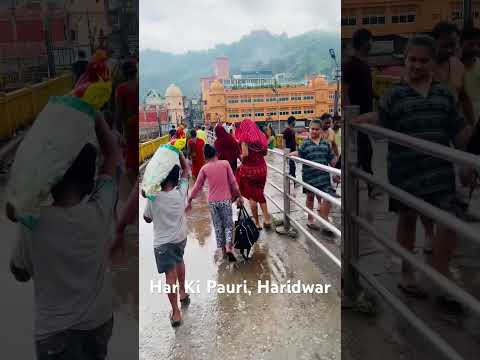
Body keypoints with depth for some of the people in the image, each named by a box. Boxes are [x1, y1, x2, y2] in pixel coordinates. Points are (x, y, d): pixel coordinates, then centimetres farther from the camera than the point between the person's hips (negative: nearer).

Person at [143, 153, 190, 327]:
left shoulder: (153, 198, -19)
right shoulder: (180, 193, -14)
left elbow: (147, 219, -2)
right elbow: (186, 169, -1)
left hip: (163, 242, -3)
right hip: (180, 238, 4)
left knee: (171, 276, 2)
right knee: (179, 262, 31)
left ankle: (175, 312, 7)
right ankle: (183, 292, 47)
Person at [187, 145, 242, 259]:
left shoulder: (204, 168, -2)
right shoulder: (225, 163, -3)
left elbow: (197, 186, 2)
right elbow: (233, 182, -2)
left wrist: (189, 200, 13)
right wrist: (238, 196, 8)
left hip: (212, 201, 1)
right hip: (226, 200, -1)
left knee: (218, 226, 15)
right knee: (228, 224, 11)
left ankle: (223, 249, 19)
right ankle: (228, 247, -6)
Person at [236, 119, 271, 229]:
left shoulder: (245, 137, -11)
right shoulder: (260, 136, 6)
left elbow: (245, 154, -21)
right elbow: (265, 152, 10)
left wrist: (242, 159, -2)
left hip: (249, 169, -5)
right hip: (262, 168, 5)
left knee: (252, 196, 7)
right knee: (260, 194, 19)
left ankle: (257, 223, 12)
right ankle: (267, 220, 15)